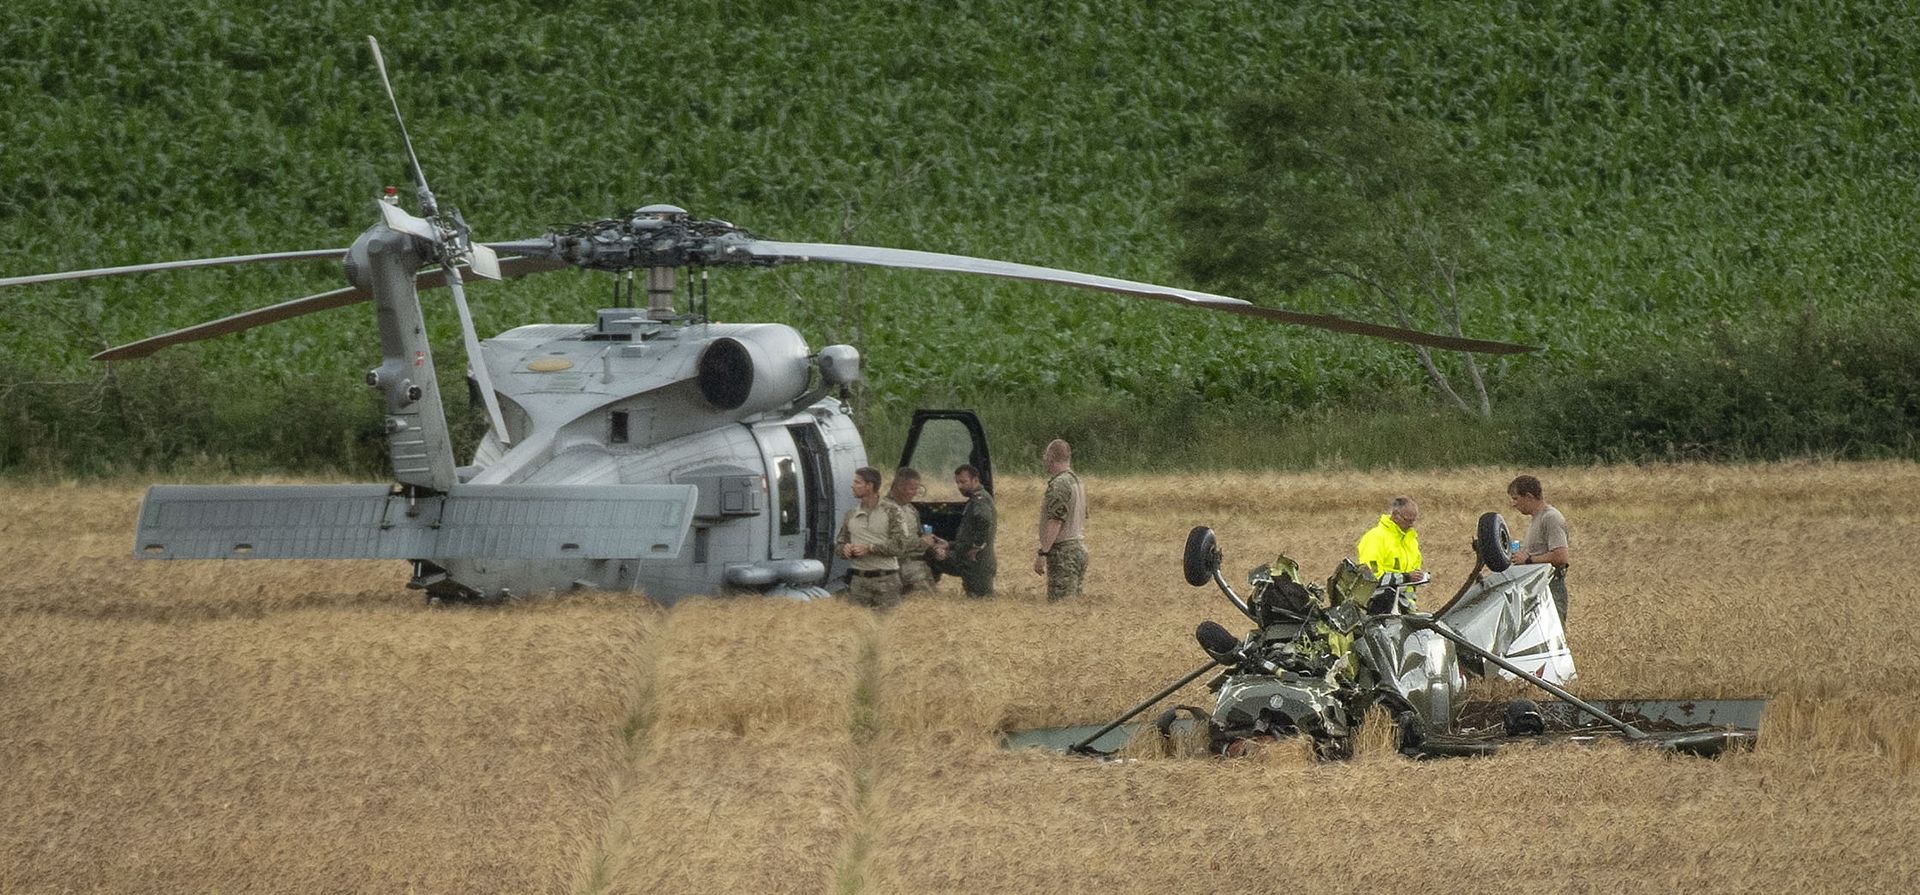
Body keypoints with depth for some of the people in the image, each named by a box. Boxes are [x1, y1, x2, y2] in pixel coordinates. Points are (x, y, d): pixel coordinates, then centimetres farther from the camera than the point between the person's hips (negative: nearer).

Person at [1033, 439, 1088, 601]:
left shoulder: (1059, 485, -15)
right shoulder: (1078, 482, 16)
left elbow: (1054, 522, -22)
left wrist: (1042, 553, -22)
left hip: (1063, 551, -10)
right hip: (1080, 548, 10)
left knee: (1058, 601, -11)